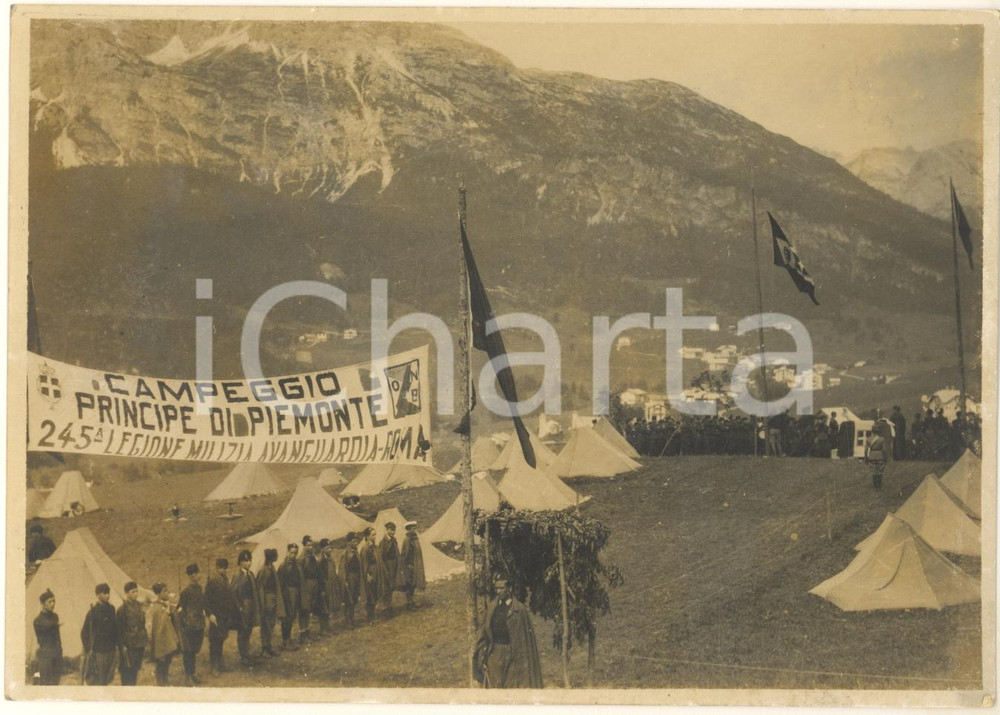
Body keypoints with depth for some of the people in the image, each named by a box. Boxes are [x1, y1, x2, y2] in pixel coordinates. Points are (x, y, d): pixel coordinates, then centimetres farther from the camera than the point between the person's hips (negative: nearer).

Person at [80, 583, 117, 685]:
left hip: (111, 650, 6)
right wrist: (88, 650, -9)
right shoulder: (93, 611, -10)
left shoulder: (111, 609, 7)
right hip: (98, 651, -6)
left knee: (107, 680, 11)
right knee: (96, 681, -3)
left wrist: (116, 644, 11)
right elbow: (84, 632, -8)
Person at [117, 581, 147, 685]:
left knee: (136, 668, 13)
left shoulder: (139, 606, 9)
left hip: (139, 644, 6)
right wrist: (122, 646, -14)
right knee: (127, 670, -1)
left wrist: (145, 639, 14)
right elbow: (119, 629, -11)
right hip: (128, 645, -6)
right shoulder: (122, 609, -11)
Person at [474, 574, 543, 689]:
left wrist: (524, 660, -7)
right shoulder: (492, 608, 10)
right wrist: (483, 657, 4)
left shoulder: (519, 609, -3)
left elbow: (526, 637, -3)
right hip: (494, 654, 3)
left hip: (512, 655, -3)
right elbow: (484, 634, 11)